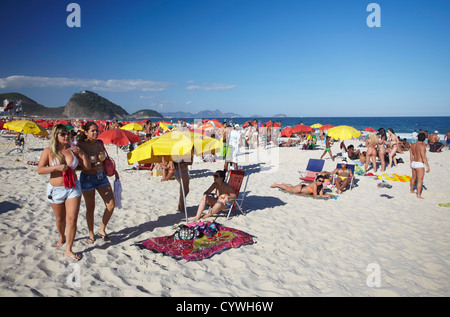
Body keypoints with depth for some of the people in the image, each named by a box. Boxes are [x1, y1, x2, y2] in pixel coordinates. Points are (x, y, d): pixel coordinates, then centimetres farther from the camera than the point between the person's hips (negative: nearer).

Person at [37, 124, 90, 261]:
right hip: (55, 190, -1)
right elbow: (40, 170, -10)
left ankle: (68, 250, 1)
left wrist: (82, 153, -11)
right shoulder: (48, 151, -5)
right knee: (60, 219, 16)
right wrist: (57, 167, -22)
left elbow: (87, 166, 4)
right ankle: (62, 237, 46)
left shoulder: (73, 150, 1)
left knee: (72, 219, -8)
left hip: (73, 188, 1)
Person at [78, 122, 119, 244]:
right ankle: (91, 234, 25)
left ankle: (102, 229, 18)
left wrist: (114, 171, 16)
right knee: (90, 208, 6)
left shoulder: (100, 143, 4)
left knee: (111, 205, -2)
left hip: (102, 177, 4)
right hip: (87, 178, -4)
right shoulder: (81, 146, -11)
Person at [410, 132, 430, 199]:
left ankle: (412, 191, 37)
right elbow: (424, 157, -20)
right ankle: (418, 195, -5)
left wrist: (411, 163, 28)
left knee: (413, 178, 22)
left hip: (414, 163, 8)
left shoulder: (412, 145, 5)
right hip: (420, 164, -8)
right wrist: (427, 166, -16)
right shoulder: (422, 146, -18)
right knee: (420, 180, -5)